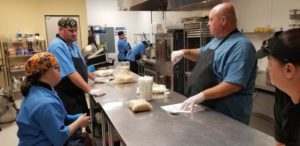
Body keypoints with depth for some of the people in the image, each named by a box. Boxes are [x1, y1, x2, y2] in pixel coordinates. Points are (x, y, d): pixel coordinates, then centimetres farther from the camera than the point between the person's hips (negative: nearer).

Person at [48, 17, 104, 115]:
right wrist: (90, 90, -27)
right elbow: (71, 73, -26)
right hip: (66, 96, -9)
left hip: (78, 93, 9)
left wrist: (94, 78, 21)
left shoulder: (73, 44, 7)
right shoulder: (57, 46, -21)